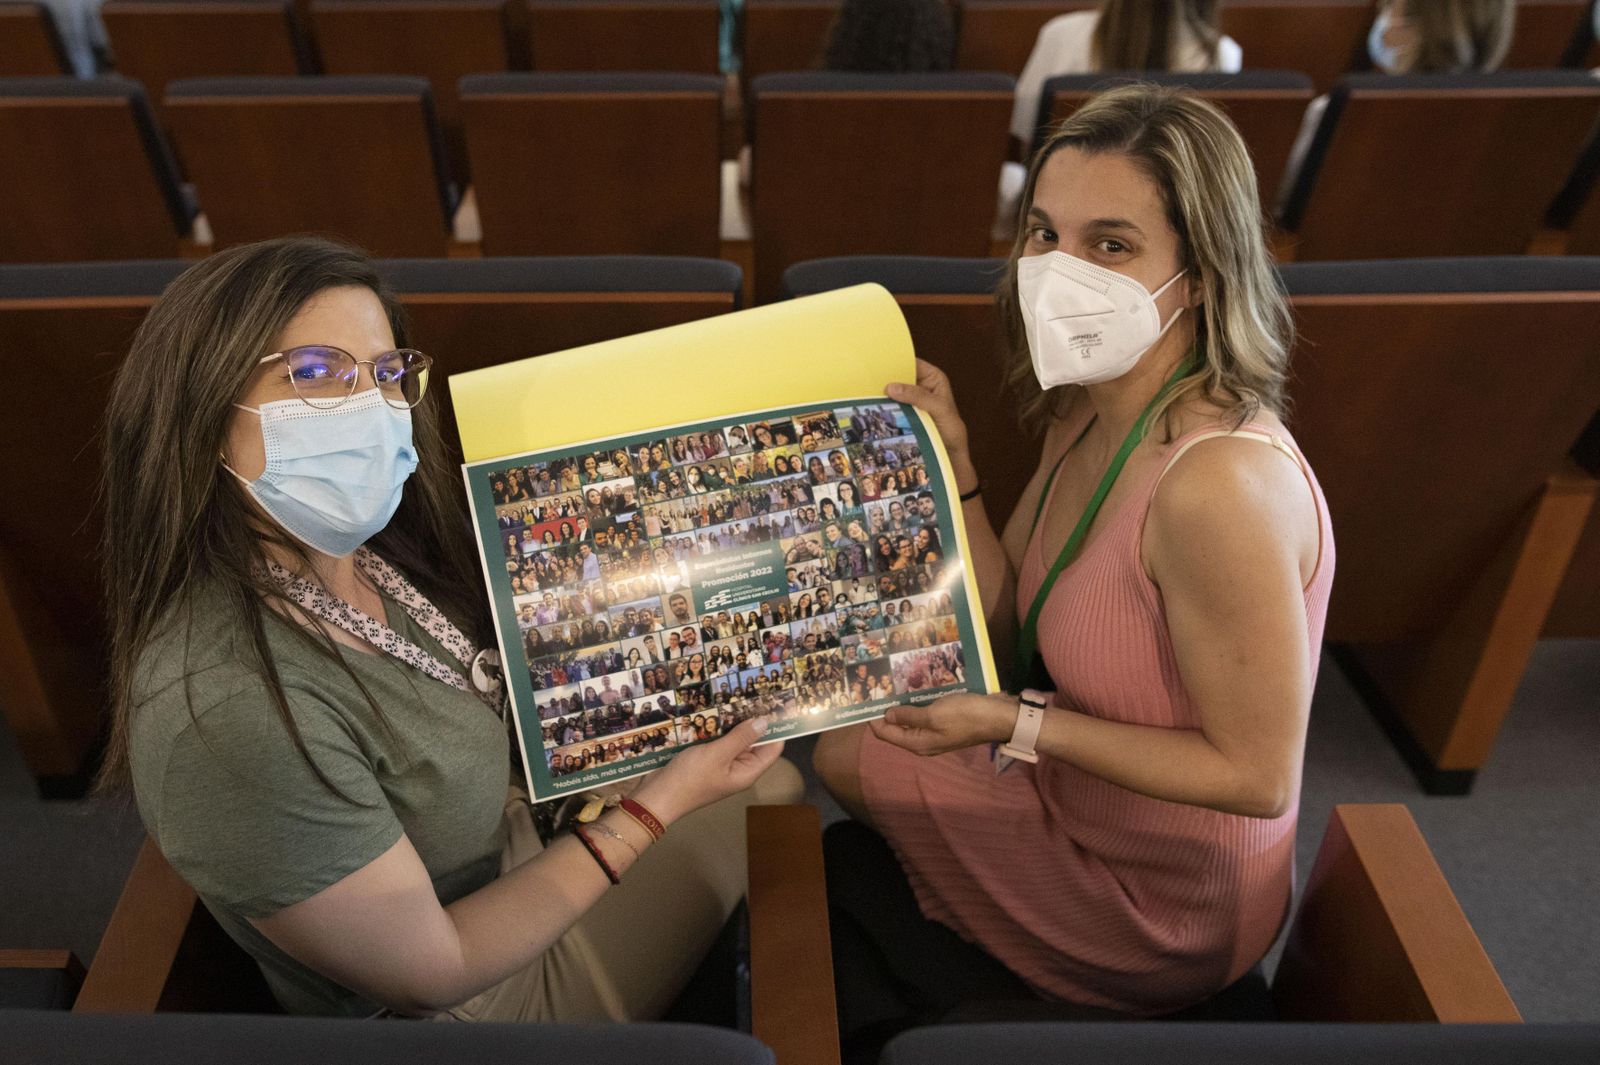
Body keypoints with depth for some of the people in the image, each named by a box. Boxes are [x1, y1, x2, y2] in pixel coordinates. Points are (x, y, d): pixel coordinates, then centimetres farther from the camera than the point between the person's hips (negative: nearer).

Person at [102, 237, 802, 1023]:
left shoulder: (369, 543, -13)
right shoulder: (227, 711, -39)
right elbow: (433, 974, -28)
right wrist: (659, 804, -23)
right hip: (480, 998, -6)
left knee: (772, 779, 14)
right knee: (766, 803, 4)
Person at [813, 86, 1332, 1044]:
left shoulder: (1217, 484, -37)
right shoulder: (1084, 410, -9)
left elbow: (1258, 776, -28)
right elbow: (1007, 628, -3)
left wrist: (1019, 725, -27)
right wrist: (949, 463, -14)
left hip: (1154, 907, -7)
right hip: (1079, 798, 8)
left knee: (841, 756, 3)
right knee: (844, 733, 19)